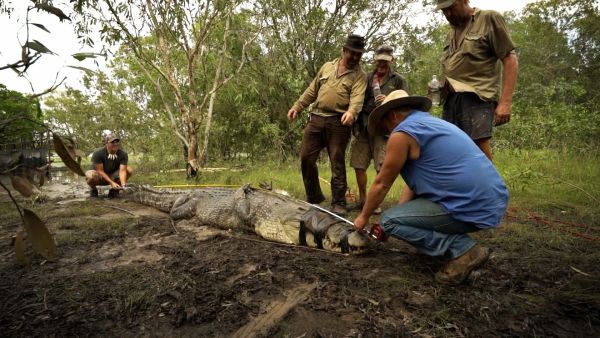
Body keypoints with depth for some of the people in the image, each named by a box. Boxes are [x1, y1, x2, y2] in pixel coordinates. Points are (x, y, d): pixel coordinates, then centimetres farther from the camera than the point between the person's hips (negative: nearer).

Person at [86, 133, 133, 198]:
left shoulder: (123, 154, -17)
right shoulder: (98, 153, -22)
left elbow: (122, 170, -26)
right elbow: (100, 171, -24)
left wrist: (123, 184, -45)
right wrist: (112, 183, -35)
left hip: (113, 176, 2)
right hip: (100, 177, -2)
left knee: (129, 170, -24)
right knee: (91, 176, -37)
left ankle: (114, 190, -2)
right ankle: (94, 190, 0)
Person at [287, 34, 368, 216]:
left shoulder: (360, 76, 3)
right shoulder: (327, 67, 16)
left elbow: (358, 97, -15)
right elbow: (312, 90, 21)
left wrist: (351, 112, -36)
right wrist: (297, 106, 15)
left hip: (339, 123, -4)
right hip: (316, 119, 4)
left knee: (337, 162, -2)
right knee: (306, 158, 4)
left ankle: (338, 202, 9)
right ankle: (314, 197, 20)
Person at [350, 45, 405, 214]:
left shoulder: (398, 80, 9)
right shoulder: (366, 78, 17)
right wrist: (355, 125, 8)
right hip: (363, 127, 3)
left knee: (382, 168, -5)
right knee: (359, 166, 3)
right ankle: (362, 199, 18)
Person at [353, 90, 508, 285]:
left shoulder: (402, 133, -10)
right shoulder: (430, 123, 19)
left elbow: (381, 185, -1)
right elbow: (413, 183, 21)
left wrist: (363, 217, 14)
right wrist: (396, 218, 24)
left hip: (474, 208, -10)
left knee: (388, 221, -5)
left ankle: (463, 249, -6)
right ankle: (459, 243, 16)